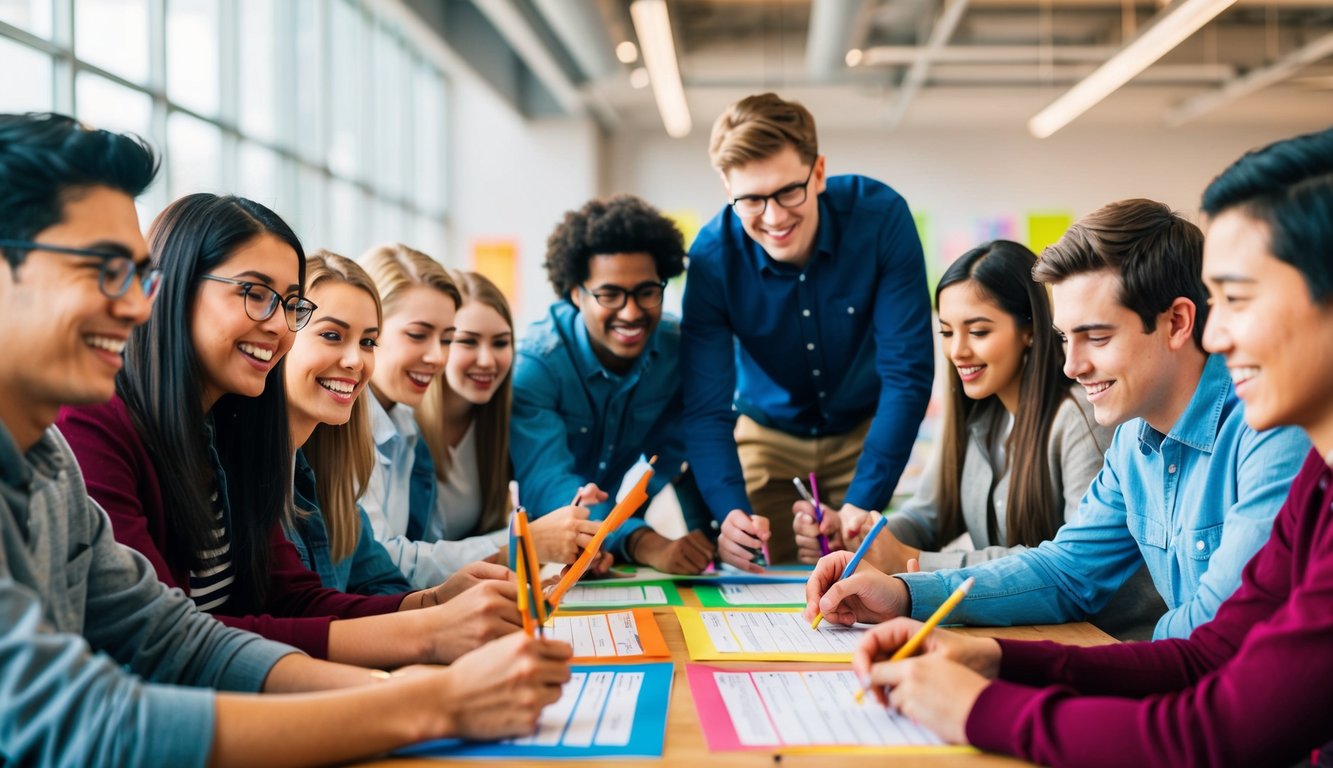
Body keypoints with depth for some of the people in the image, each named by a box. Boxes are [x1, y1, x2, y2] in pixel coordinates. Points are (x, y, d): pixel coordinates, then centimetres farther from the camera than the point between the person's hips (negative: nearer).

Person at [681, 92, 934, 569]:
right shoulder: (712, 256, -24)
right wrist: (731, 510, -41)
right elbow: (706, 408, -22)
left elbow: (908, 373, -24)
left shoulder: (881, 217, -26)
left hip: (867, 432, 0)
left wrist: (863, 503, -33)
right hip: (767, 437, 0)